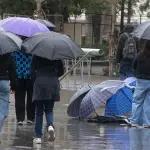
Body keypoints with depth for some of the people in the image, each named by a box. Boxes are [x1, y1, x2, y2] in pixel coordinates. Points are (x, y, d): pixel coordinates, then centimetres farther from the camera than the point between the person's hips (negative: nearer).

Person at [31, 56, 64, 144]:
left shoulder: (36, 56, -2)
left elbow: (32, 71, -4)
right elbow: (61, 71, 7)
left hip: (39, 84, -2)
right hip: (53, 83, 2)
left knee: (39, 111, 7)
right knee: (49, 110, 14)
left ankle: (38, 136, 3)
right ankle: (50, 125, -17)